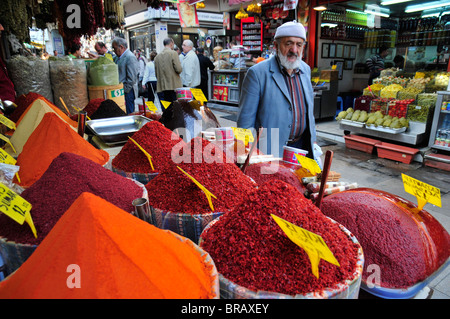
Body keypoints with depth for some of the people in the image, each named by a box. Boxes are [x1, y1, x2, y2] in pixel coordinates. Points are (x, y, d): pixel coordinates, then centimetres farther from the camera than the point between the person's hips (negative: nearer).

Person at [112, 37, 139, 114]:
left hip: (127, 92, -9)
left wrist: (124, 90, -15)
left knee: (128, 115, -4)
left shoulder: (130, 57, -13)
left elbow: (132, 79, -18)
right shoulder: (119, 57, 17)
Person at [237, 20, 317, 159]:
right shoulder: (257, 73, -12)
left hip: (301, 146, 6)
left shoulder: (306, 69, 9)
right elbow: (245, 119, -12)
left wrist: (313, 141, 16)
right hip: (270, 151, -5)